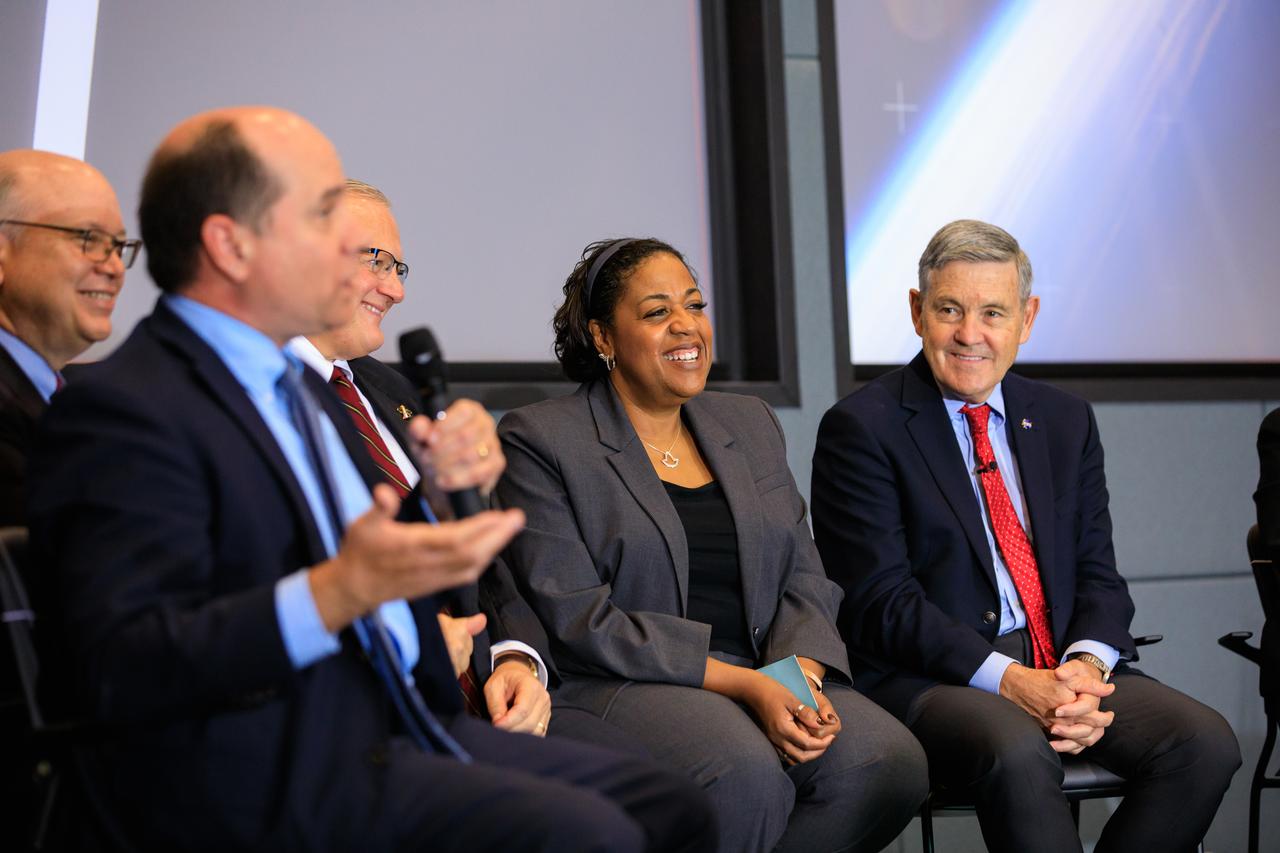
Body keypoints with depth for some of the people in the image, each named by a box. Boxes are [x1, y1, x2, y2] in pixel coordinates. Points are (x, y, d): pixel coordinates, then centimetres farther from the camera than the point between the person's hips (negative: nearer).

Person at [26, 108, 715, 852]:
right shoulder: (120, 411, -13)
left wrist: (440, 488, 4)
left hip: (404, 722, 9)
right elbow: (121, 672, -23)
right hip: (277, 771, -9)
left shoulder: (303, 385, 18)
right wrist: (337, 592, -32)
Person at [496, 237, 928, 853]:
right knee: (749, 773, -35)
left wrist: (800, 677, -10)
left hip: (767, 675, 5)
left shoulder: (750, 424, 19)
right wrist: (746, 684, -16)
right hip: (623, 686, -5)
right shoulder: (538, 439, 1)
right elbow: (576, 617, -9)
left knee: (890, 761, -24)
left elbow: (804, 579, 13)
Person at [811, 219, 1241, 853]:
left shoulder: (1066, 421, 16)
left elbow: (1097, 574, 12)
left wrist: (1086, 663, -11)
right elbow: (881, 600, -10)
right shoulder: (860, 428, -3)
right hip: (928, 678, -5)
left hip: (1066, 664, 6)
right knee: (1018, 751, -37)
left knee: (1205, 742, -20)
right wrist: (1009, 681, -20)